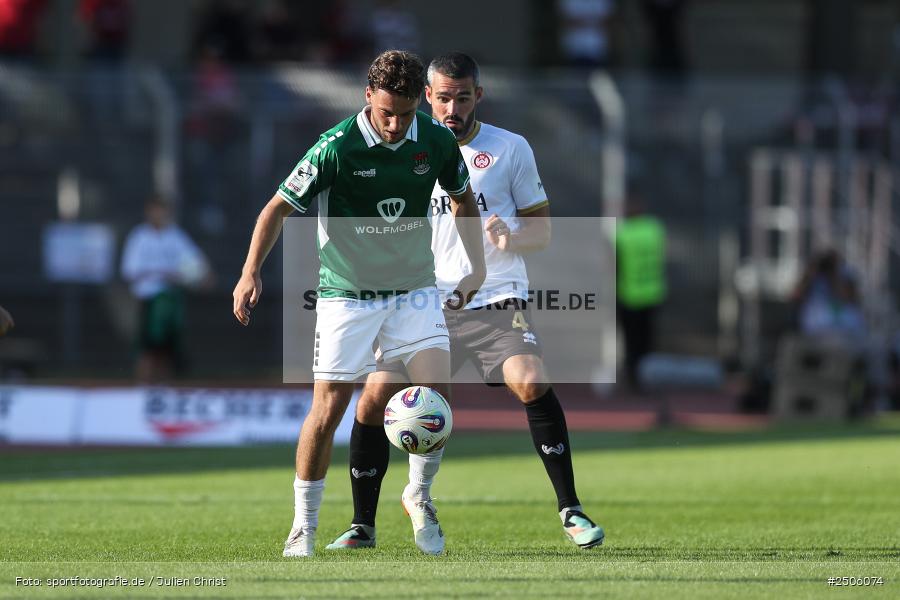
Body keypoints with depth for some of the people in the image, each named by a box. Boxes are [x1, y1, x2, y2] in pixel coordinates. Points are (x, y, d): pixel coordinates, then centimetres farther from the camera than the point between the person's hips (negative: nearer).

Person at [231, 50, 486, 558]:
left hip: (415, 290, 3)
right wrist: (251, 273, -21)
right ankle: (304, 526, 9)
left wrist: (478, 266, 8)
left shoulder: (437, 140, -6)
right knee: (328, 410, -6)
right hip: (347, 295, -3)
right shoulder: (337, 147, -18)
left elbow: (463, 199, 14)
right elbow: (280, 207, -11)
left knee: (438, 394, -14)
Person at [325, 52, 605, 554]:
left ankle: (571, 512, -16)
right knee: (373, 402, -10)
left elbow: (542, 231, 6)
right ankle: (362, 526, 7)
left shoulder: (511, 149, 4)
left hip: (497, 301, -3)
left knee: (532, 384, -27)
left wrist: (510, 237, -16)